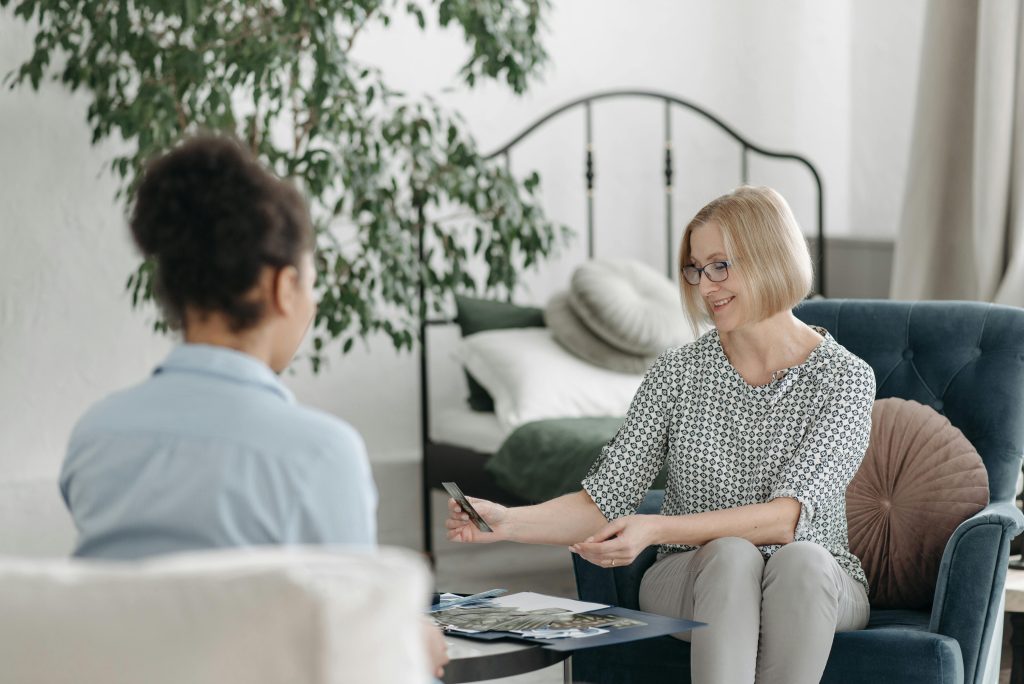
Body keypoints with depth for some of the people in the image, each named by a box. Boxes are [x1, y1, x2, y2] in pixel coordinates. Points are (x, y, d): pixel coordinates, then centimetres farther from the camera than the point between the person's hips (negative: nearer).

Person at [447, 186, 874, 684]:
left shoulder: (846, 379, -7)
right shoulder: (676, 374, 2)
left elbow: (788, 516, -20)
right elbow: (607, 501, -4)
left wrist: (655, 529, -31)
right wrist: (507, 522, -22)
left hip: (811, 588, -1)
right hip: (692, 585, 1)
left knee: (801, 559, -36)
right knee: (731, 555, -34)